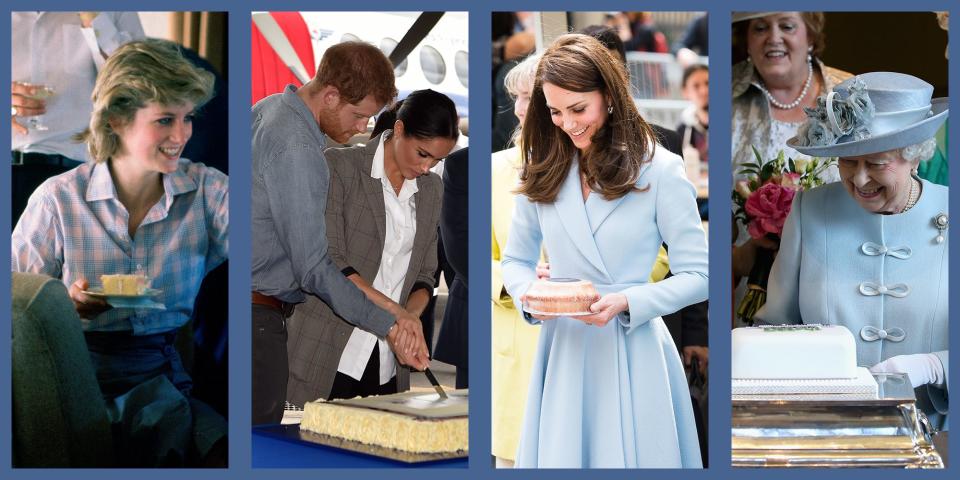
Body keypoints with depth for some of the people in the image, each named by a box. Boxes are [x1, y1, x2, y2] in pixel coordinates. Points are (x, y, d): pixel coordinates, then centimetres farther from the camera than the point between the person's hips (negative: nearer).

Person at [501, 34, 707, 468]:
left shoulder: (659, 170, -8)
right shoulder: (543, 170, 5)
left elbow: (697, 276, -6)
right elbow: (515, 260, 12)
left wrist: (626, 302, -18)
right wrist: (529, 293, -10)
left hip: (633, 352, -3)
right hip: (562, 349, 3)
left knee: (630, 457, 5)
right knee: (558, 457, 9)